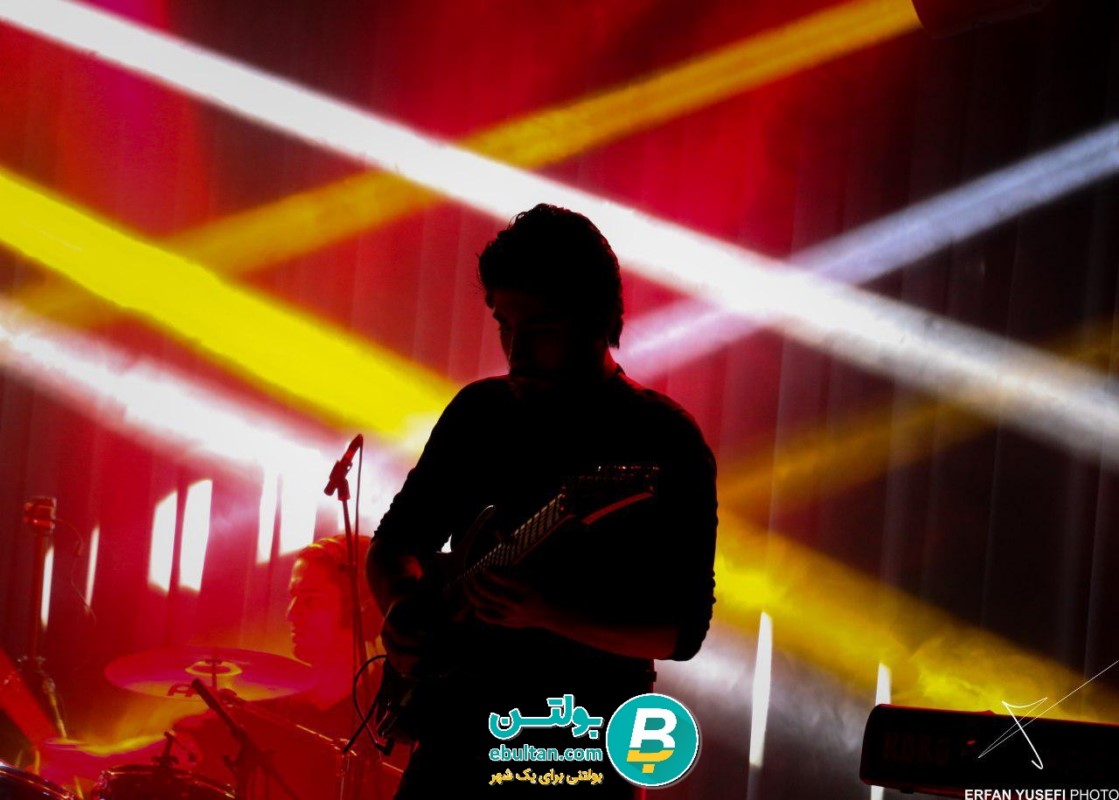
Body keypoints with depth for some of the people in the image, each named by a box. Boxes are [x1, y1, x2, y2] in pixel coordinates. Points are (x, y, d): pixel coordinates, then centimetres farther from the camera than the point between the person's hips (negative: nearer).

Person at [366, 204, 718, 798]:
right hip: (456, 727, 4)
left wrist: (545, 612, -26)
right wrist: (405, 605, -7)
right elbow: (397, 539, 15)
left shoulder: (663, 442, -9)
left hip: (584, 749, -4)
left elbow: (682, 630, -13)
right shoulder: (479, 410, 6)